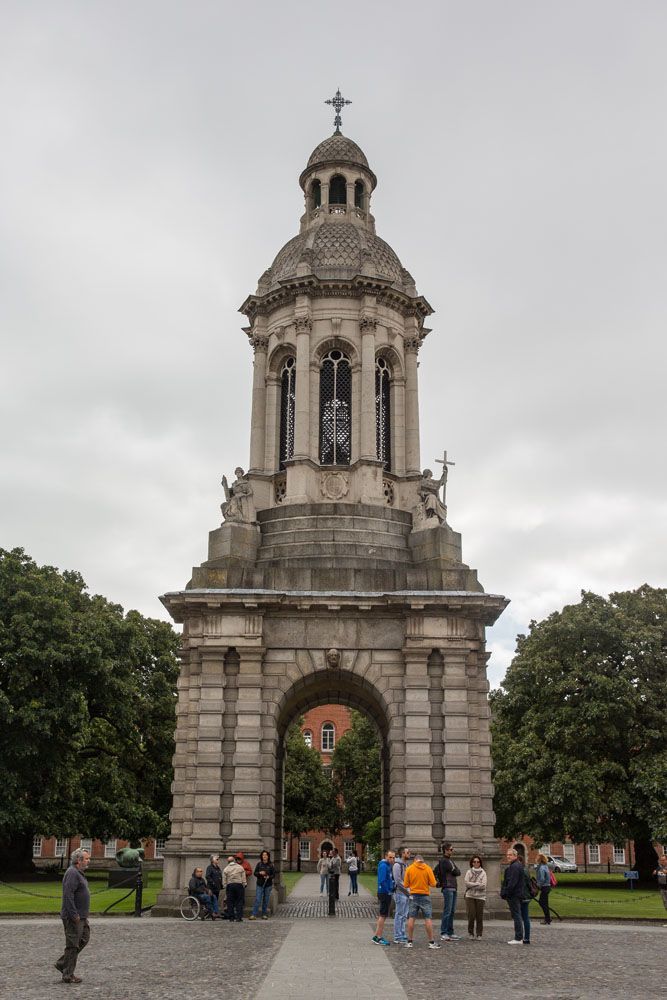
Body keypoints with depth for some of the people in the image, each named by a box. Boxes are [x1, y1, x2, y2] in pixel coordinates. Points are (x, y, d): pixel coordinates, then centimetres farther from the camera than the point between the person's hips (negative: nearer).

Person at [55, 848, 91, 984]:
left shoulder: (79, 873, 15)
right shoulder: (72, 873, -18)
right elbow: (68, 895, -25)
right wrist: (74, 915, -25)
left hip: (80, 916, 10)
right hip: (73, 917, -10)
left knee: (84, 938, 14)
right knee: (72, 945, -3)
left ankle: (62, 963, 21)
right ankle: (68, 975, 6)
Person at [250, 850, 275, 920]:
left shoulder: (270, 865, 2)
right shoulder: (259, 864, 2)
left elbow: (274, 875, 4)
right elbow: (255, 873, 3)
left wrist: (269, 877, -16)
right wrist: (260, 873, -17)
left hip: (268, 885, 1)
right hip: (260, 884, -1)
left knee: (266, 901, 5)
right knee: (257, 900, -8)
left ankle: (264, 915, 16)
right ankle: (253, 915, -8)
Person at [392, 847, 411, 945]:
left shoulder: (406, 865, 16)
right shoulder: (397, 865, -12)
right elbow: (398, 881, -18)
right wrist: (408, 890, -16)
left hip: (406, 894, 9)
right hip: (400, 893, -9)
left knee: (404, 916, 11)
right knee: (399, 916, -5)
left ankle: (403, 936, 16)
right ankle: (398, 938, -1)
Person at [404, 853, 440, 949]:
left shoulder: (409, 869, -3)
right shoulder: (428, 868, -5)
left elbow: (406, 885, -2)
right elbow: (433, 884, -6)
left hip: (413, 896, 1)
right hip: (425, 896, -1)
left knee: (411, 918, 6)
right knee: (428, 919, 2)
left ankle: (409, 941, 8)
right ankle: (431, 942, 2)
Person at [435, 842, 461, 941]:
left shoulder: (450, 860, 20)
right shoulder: (443, 861, -11)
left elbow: (458, 872, 15)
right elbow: (456, 872, -13)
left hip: (453, 888, 9)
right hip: (448, 888, -9)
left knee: (452, 912, 11)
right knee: (447, 911, -9)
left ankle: (450, 933, 16)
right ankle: (443, 934, -6)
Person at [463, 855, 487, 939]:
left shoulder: (483, 873, 5)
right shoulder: (469, 872, 7)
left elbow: (483, 885, -6)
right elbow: (466, 883, -4)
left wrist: (472, 885, -7)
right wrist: (477, 884, -7)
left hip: (480, 896, 0)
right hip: (470, 896, 0)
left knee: (479, 916, 0)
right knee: (471, 915, -5)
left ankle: (479, 934, 11)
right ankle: (471, 933, 10)